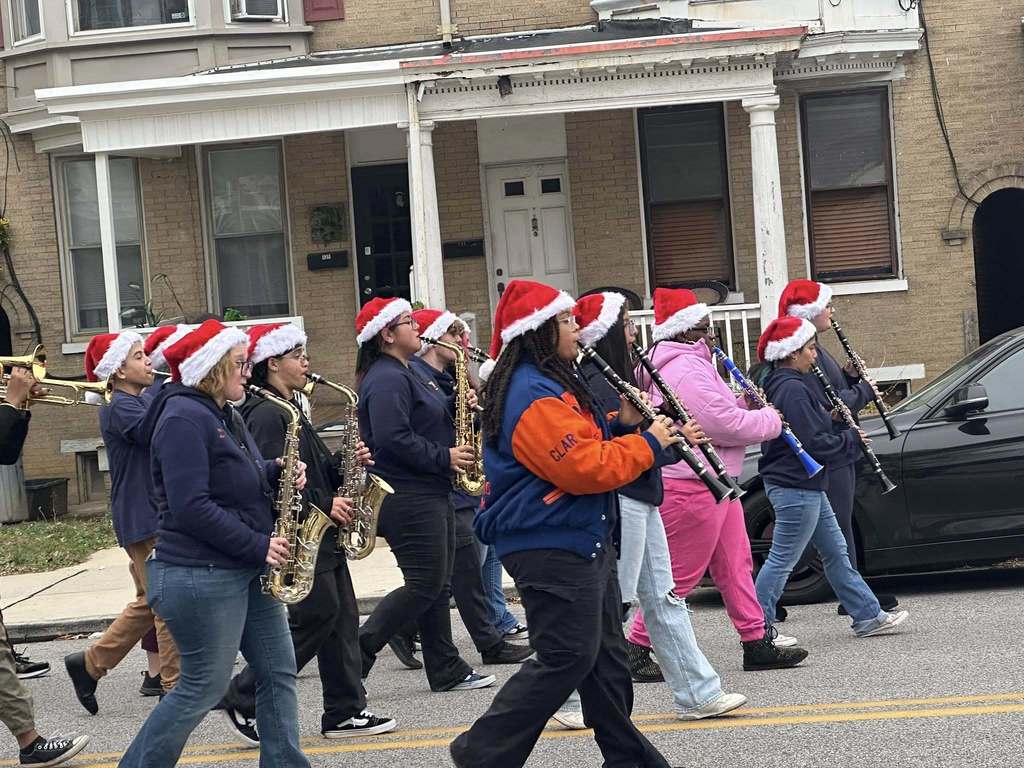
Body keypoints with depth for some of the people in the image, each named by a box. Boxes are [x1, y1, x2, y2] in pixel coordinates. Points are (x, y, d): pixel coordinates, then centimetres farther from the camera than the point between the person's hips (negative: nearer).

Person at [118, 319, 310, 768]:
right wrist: (258, 545, -20)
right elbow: (192, 508, -24)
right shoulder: (183, 418, -17)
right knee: (204, 687, -3)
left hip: (246, 571, 10)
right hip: (202, 577, -10)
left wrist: (276, 473, 1)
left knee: (279, 672, 9)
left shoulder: (224, 417, 14)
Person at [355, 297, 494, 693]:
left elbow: (426, 422, 25)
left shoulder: (404, 375, 19)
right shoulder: (386, 379, -15)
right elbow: (392, 438, -26)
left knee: (437, 584, 11)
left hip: (430, 492, 11)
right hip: (407, 496, -11)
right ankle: (356, 655, -6)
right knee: (425, 583, -10)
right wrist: (443, 457, -20)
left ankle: (448, 670, 15)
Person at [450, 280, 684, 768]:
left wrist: (621, 426, 5)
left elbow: (581, 445, 22)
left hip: (579, 540, 11)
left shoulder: (548, 384, 15)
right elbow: (585, 468, -24)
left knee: (605, 652, 15)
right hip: (551, 547, -11)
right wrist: (648, 443, -13)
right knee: (566, 658, -9)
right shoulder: (533, 396, -20)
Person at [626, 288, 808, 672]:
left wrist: (743, 404, 8)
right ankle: (637, 648, 3)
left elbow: (715, 414, 25)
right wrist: (771, 420, -6)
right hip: (689, 488, -11)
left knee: (735, 564, 12)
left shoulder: (691, 366, 17)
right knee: (680, 576, -4)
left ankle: (757, 640, 16)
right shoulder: (685, 372, -19)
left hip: (712, 482, 11)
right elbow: (727, 426, -22)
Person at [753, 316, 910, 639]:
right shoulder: (792, 390, -21)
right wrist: (852, 440, -8)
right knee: (782, 561, -4)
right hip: (795, 488, -11)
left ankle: (868, 615, 21)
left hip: (806, 486, 11)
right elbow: (814, 442, -23)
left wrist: (830, 418, 6)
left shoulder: (780, 385, 12)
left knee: (836, 552, 15)